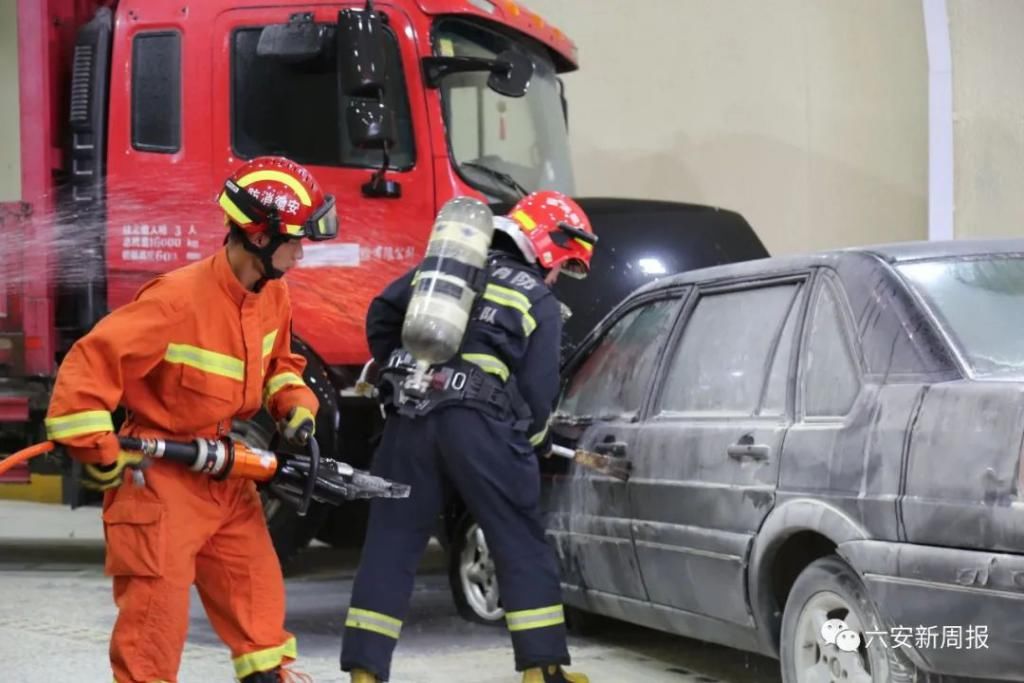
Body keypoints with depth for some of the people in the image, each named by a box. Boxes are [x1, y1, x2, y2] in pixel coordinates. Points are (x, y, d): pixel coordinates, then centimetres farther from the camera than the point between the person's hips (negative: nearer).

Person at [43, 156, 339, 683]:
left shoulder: (272, 295, 1)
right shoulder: (178, 300, -25)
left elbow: (277, 361, 21)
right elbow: (91, 363, -25)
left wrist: (295, 408, 3)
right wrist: (97, 454, -23)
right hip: (157, 476, -8)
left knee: (257, 585, 13)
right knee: (157, 605, -6)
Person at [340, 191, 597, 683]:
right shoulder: (540, 303, 7)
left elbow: (382, 314, 17)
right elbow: (536, 389, 2)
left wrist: (399, 375, 27)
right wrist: (535, 441, 20)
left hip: (411, 418, 4)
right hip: (479, 424, -4)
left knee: (391, 544, 7)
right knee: (522, 547, 6)